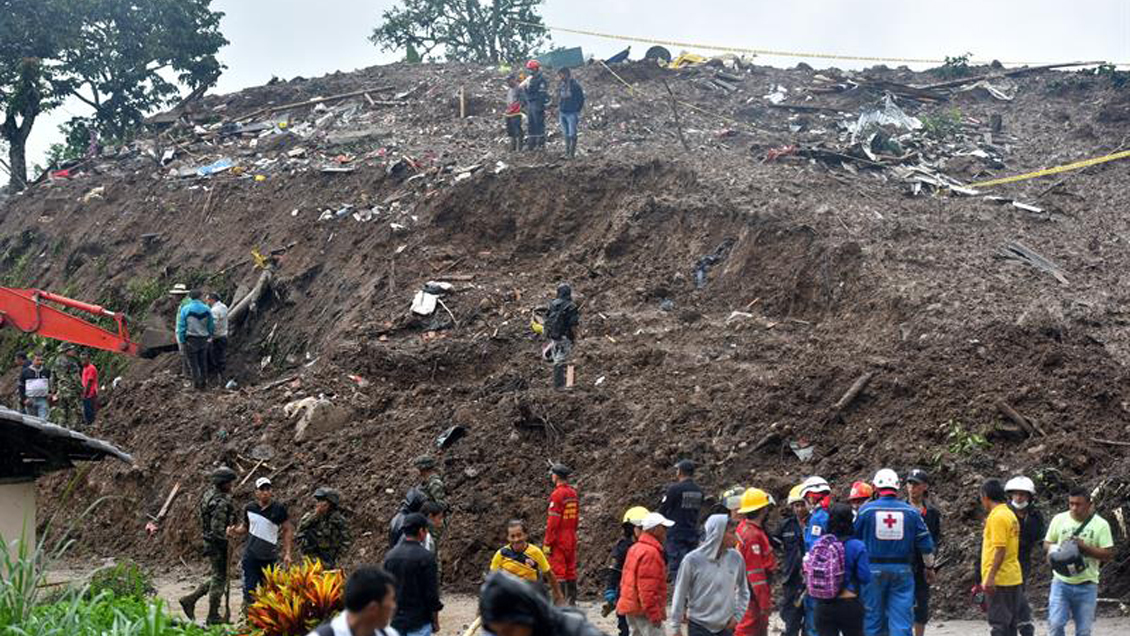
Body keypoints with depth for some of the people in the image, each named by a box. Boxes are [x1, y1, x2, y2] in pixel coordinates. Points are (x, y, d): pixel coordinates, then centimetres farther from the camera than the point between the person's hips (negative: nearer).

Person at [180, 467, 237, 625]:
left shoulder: (209, 495, 9)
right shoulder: (220, 503, -22)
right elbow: (217, 529, -26)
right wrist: (226, 545, -16)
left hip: (209, 540, 10)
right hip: (217, 543, -10)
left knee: (218, 577, 19)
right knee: (219, 578, 1)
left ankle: (190, 599, 18)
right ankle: (213, 617, 10)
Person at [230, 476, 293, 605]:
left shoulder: (279, 509, -2)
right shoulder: (249, 508, 4)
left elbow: (288, 530, 2)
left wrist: (287, 553, -3)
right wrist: (236, 531, -6)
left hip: (270, 557, 0)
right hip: (251, 555, 0)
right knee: (249, 588, -5)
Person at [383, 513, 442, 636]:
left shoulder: (390, 555, 2)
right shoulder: (426, 557, -16)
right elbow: (432, 593, -13)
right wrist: (435, 621, -1)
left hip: (396, 621, 6)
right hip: (419, 621, -6)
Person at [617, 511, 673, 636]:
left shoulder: (635, 548, 13)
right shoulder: (650, 552, -19)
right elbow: (648, 588, -23)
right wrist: (655, 614, -21)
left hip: (631, 607, 10)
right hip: (644, 610, -10)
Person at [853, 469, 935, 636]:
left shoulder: (866, 509, -4)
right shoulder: (911, 511, 2)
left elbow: (853, 539, 2)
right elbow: (925, 542, 7)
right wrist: (929, 567, 21)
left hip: (873, 569, -1)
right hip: (902, 570, 1)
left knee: (873, 618, 8)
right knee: (902, 617, 1)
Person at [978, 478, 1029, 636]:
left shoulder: (997, 516, -14)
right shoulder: (1009, 514, 14)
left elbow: (1000, 549, -21)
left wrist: (991, 577, -22)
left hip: (999, 580, -9)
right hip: (1013, 577, 9)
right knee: (1009, 623, 13)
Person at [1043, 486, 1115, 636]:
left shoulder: (1100, 525, -4)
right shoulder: (1059, 519, 2)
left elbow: (1108, 554, -6)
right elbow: (1046, 544, 10)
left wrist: (1084, 546, -19)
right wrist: (1055, 548, -14)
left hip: (1086, 585, 0)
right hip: (1061, 582, 1)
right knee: (1055, 623, -9)